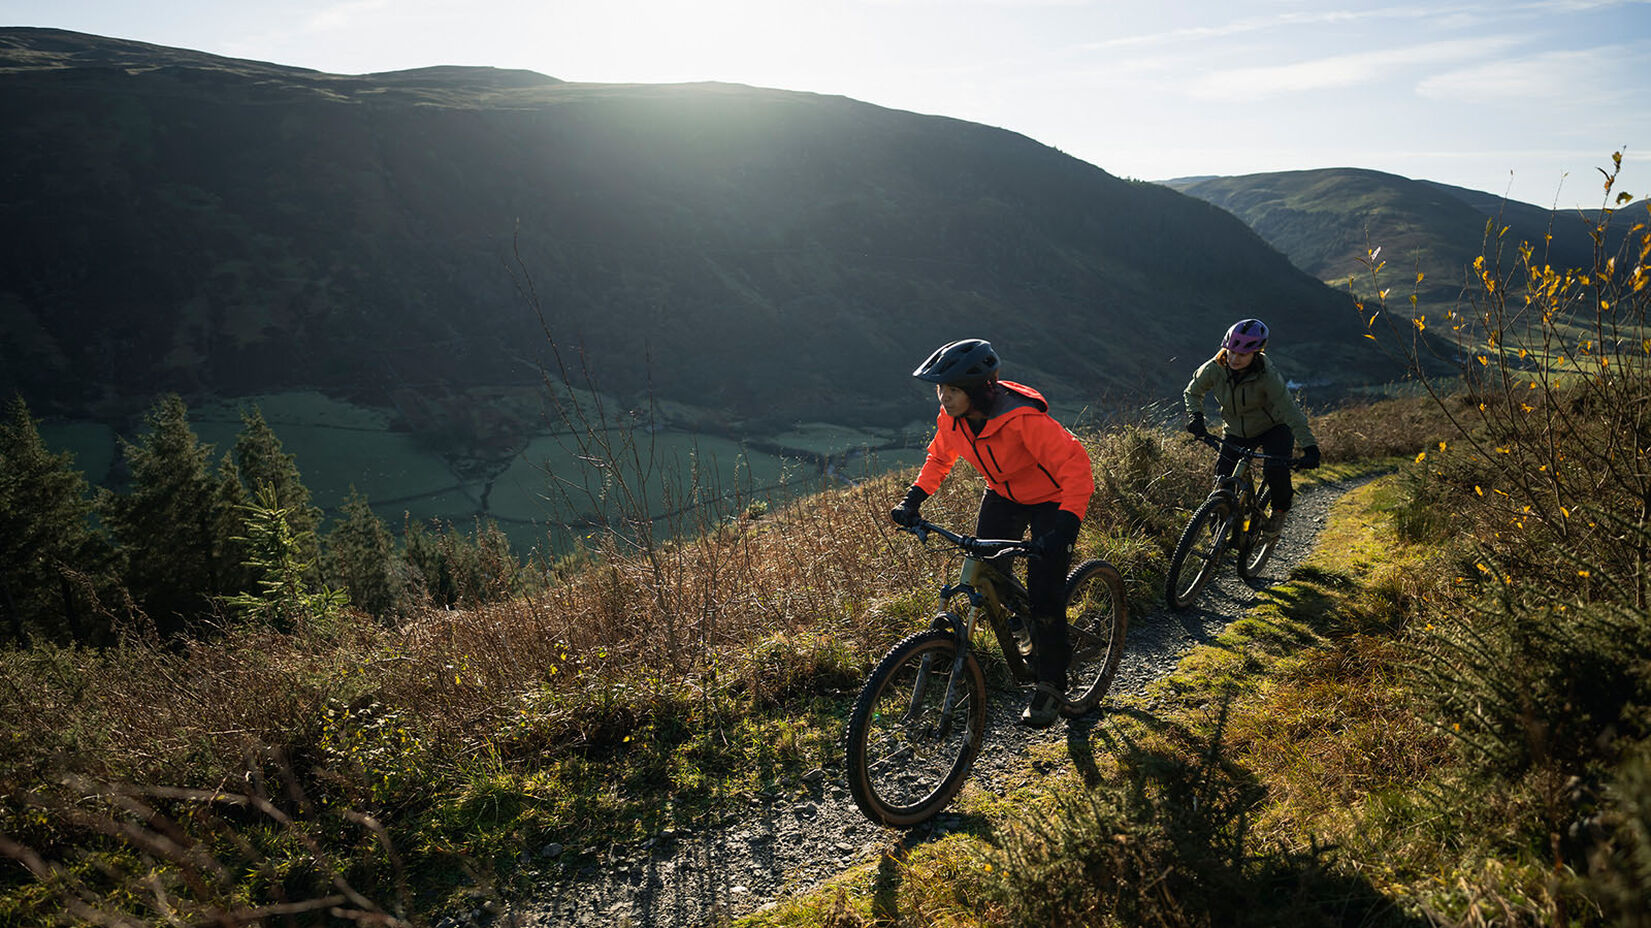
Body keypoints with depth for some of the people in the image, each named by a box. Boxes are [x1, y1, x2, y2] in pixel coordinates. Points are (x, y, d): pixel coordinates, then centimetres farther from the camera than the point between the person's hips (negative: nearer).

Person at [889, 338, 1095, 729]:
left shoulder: (1023, 419, -37)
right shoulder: (952, 417, -17)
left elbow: (1077, 469, -37)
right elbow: (940, 458, 5)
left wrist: (1065, 528, -48)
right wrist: (914, 498, -7)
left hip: (1051, 502, -6)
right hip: (1002, 495, 6)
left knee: (1044, 594, -10)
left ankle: (1051, 685, 11)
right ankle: (1034, 636, 28)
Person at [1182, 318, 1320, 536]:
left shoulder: (1268, 376, -29)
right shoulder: (1214, 369, -20)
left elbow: (1291, 412, -29)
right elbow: (1192, 393, -2)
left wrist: (1310, 448, -36)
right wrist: (1195, 417, -21)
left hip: (1273, 429, -3)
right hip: (1235, 433, 3)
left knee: (1275, 469, -27)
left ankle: (1281, 506, 6)